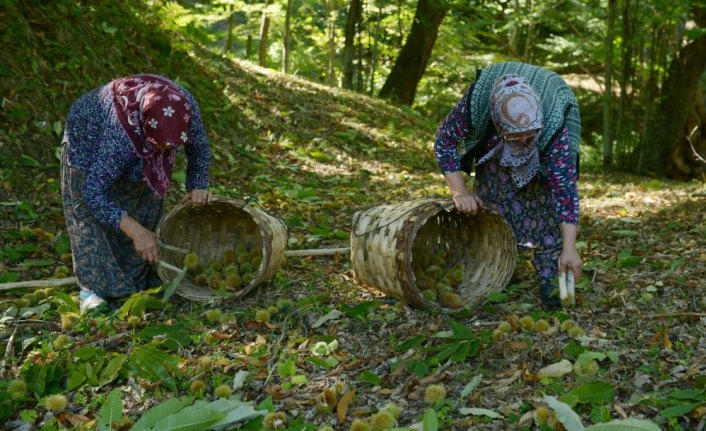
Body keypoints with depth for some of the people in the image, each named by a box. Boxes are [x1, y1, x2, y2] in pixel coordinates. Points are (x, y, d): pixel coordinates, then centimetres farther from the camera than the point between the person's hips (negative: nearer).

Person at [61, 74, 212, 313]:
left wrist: (198, 185, -22)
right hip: (89, 144, -5)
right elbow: (93, 191, -41)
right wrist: (136, 231, -46)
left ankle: (142, 274, 13)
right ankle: (92, 286, -8)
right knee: (91, 212, -14)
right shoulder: (120, 134, -45)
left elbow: (199, 146, -12)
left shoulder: (185, 105, -33)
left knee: (147, 205, 2)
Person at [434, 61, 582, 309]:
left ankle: (549, 280, -6)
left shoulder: (553, 126, -43)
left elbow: (565, 187, -39)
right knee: (490, 202, -6)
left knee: (547, 202, -17)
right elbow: (444, 142, -24)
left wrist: (569, 248, -42)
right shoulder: (476, 102, -40)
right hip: (492, 145, 2)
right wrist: (460, 191, -30)